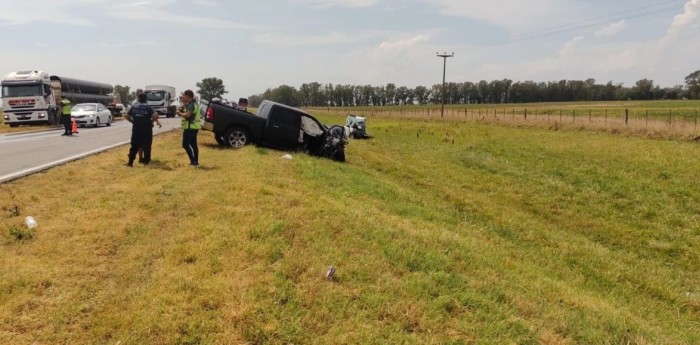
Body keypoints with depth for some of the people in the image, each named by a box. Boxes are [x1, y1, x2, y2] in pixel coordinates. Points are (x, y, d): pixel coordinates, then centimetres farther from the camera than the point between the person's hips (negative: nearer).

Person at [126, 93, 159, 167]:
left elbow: (127, 116, 5)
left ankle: (130, 162, 11)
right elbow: (155, 115, -18)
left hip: (136, 129, 3)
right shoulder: (148, 107, -5)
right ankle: (146, 161, 6)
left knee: (134, 146, 10)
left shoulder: (134, 107, 4)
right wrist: (151, 121, -3)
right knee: (147, 146, 6)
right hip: (147, 130, -3)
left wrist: (133, 121, 13)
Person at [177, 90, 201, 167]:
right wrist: (185, 104, 13)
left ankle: (193, 161, -9)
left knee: (185, 144, -6)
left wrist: (180, 113, -14)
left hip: (190, 127, -10)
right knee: (193, 144, 14)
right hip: (194, 127, 10)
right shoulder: (194, 103, 14)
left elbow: (187, 115, -30)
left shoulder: (190, 104, -17)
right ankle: (196, 161, 17)